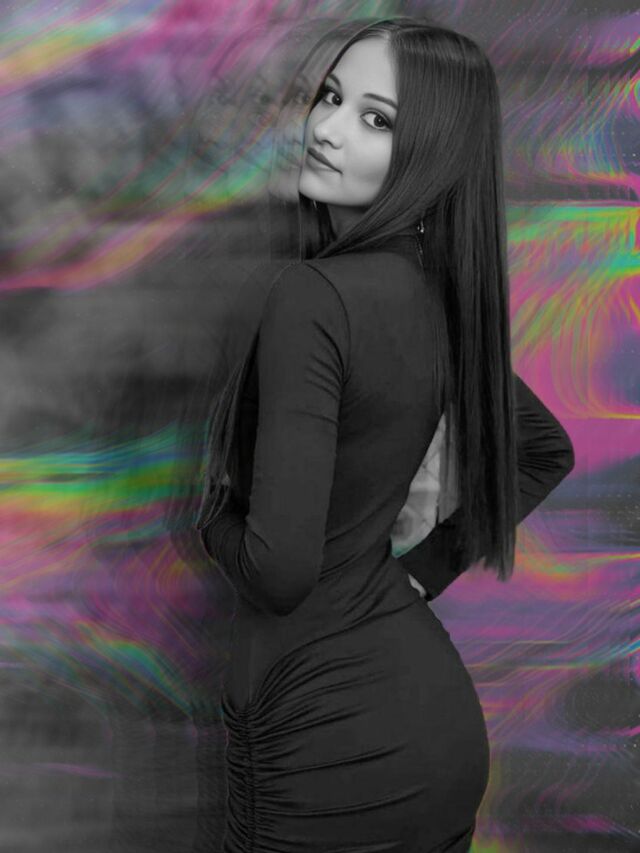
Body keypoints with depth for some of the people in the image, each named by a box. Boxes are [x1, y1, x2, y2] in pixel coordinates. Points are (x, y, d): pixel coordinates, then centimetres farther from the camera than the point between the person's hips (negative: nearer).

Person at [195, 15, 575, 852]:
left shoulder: (316, 295, -23)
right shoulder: (443, 292, 1)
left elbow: (279, 565, -26)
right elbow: (546, 452, 15)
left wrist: (214, 515, -5)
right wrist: (425, 566, 11)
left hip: (335, 743, -7)